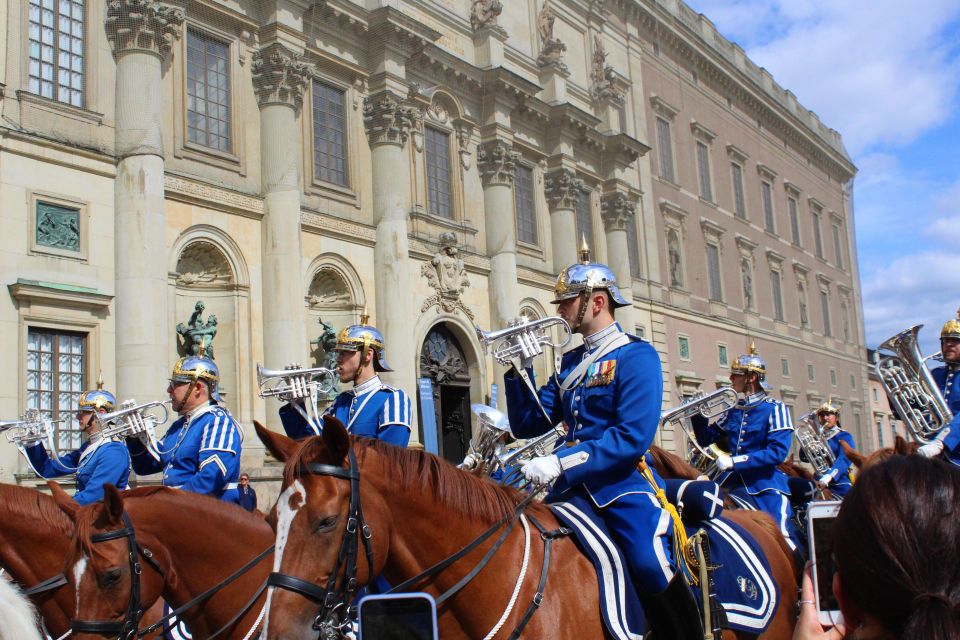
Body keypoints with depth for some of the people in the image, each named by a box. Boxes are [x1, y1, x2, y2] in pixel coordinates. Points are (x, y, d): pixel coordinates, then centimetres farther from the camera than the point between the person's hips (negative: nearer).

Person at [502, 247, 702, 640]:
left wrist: (560, 463, -22)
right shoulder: (570, 363, 15)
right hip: (575, 483, 7)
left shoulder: (636, 355, -6)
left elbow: (633, 437, -18)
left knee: (652, 568, -26)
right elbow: (527, 425, 16)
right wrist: (521, 368, 3)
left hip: (624, 482, -7)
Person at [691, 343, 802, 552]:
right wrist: (699, 413, 2)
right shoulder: (733, 411, 11)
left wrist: (734, 461, -21)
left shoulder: (775, 409, -7)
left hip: (765, 489, -6)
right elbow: (705, 439, 20)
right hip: (732, 485, 6)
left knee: (787, 545, -12)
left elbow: (778, 452, -18)